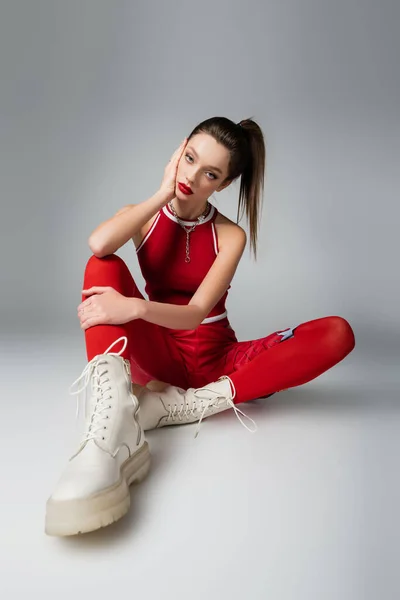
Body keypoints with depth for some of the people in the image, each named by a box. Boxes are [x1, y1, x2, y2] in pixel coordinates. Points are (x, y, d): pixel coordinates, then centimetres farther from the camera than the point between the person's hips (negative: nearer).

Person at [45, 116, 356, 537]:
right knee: (103, 266, -25)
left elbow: (195, 314, -15)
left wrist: (134, 307, -34)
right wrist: (164, 193, -13)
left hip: (216, 359, 1)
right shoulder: (144, 216, 3)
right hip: (159, 356, 0)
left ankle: (185, 405, -30)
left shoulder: (230, 235, 0)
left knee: (338, 333, -20)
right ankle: (113, 428, -45)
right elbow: (98, 244, -24)